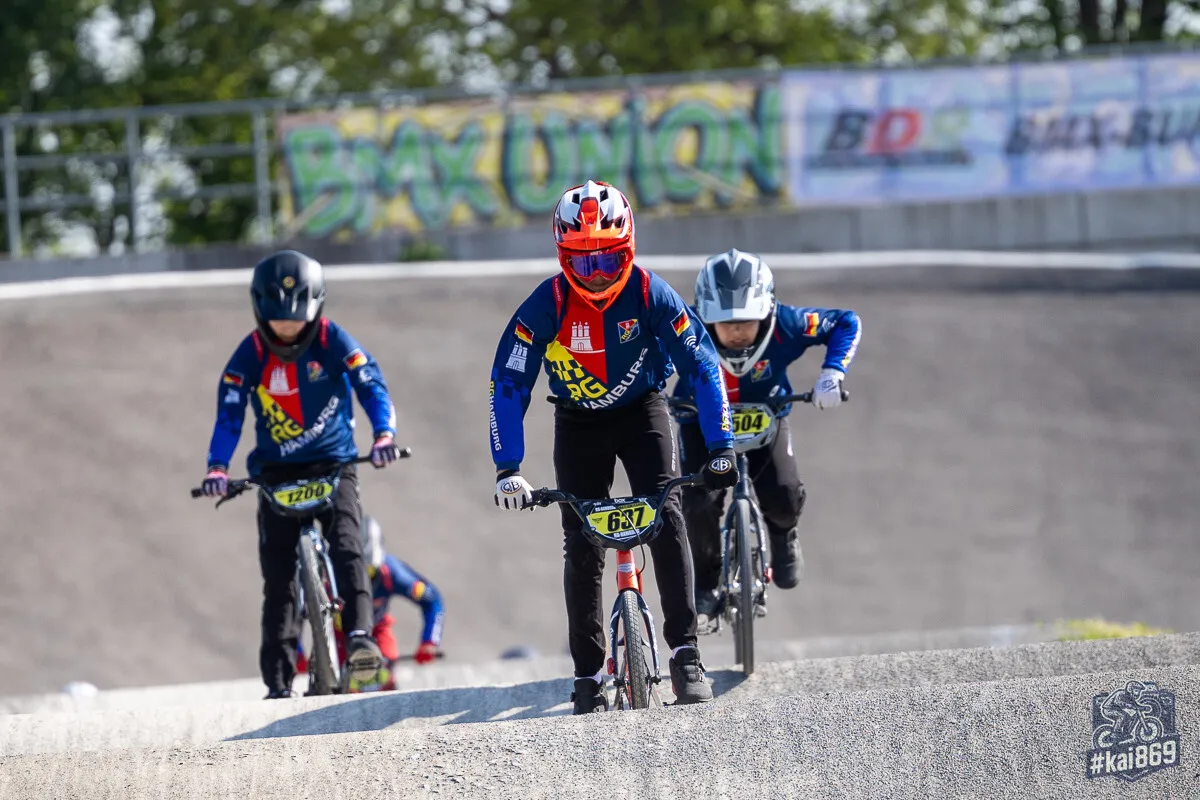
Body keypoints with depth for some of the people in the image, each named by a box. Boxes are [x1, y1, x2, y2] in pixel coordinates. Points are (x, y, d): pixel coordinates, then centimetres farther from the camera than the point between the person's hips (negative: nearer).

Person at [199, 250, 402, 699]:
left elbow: (370, 385, -16)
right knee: (278, 576, -3)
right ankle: (278, 679, -1)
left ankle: (359, 634, -31)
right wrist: (218, 468, -30)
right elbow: (229, 414, -15)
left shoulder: (332, 341, -10)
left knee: (346, 545, -25)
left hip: (334, 464, -1)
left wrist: (384, 433, -34)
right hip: (277, 473, 1)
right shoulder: (249, 356, -9)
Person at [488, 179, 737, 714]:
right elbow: (508, 382, -23)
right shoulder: (547, 304, -26)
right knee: (581, 545, -4)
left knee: (666, 516, -20)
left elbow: (702, 365, -20)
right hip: (579, 421, 1)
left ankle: (685, 652, -19)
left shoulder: (650, 295, -25)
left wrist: (720, 448, -25)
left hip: (641, 410, -1)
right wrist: (507, 468, -30)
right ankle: (588, 675, 4)